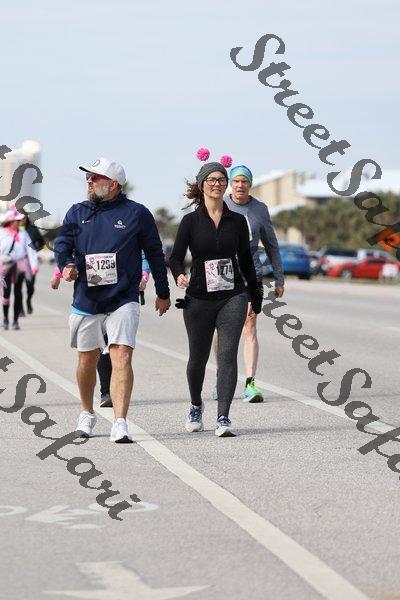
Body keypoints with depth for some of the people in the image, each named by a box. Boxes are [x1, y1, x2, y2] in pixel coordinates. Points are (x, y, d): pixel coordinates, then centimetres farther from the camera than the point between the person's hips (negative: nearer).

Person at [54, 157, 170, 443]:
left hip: (123, 300, -3)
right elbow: (63, 244, 9)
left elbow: (155, 254, 8)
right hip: (86, 300, 3)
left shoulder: (137, 213, 1)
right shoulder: (78, 213, 10)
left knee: (122, 356, -16)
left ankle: (120, 424, -20)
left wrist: (163, 293, 13)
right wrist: (67, 265, -14)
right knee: (87, 360, 13)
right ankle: (87, 414, 35)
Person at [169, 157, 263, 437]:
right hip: (199, 299, 0)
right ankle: (196, 406, 39)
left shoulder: (237, 221, 6)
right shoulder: (191, 221, 0)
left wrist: (256, 297, 18)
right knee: (198, 358, 12)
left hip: (232, 298, 0)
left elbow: (246, 260, 14)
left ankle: (224, 417, -15)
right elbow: (176, 257, -5)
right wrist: (179, 275, -27)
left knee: (228, 355, -14)